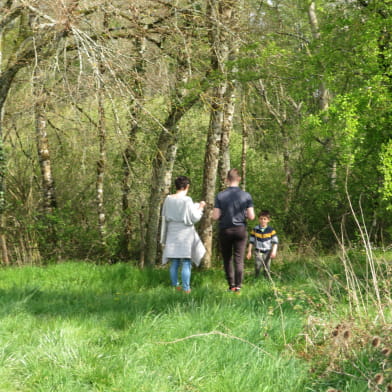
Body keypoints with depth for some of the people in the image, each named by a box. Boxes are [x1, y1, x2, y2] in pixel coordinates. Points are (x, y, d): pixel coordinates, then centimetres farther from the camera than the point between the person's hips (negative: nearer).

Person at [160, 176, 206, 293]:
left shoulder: (168, 199, 0)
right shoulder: (187, 200, -14)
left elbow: (165, 217, 8)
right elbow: (194, 218, -8)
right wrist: (200, 207, 7)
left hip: (172, 234, 4)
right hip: (185, 234, -4)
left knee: (174, 263, 10)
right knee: (186, 263, 0)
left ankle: (175, 286, 13)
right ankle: (186, 288, -2)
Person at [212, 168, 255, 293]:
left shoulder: (220, 196, -6)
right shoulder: (246, 196, -5)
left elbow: (215, 216, -8)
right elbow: (251, 216, -6)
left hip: (225, 230, 0)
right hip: (240, 229, 0)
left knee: (227, 259, 12)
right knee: (239, 259, 2)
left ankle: (231, 285, 12)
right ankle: (238, 286, -3)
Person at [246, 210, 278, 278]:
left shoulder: (271, 230, 0)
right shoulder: (255, 229, 2)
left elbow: (275, 242, 1)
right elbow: (251, 241, 8)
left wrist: (274, 252, -10)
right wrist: (249, 252, 5)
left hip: (267, 252, 0)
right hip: (258, 251, 0)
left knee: (267, 269, 0)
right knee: (258, 265, -19)